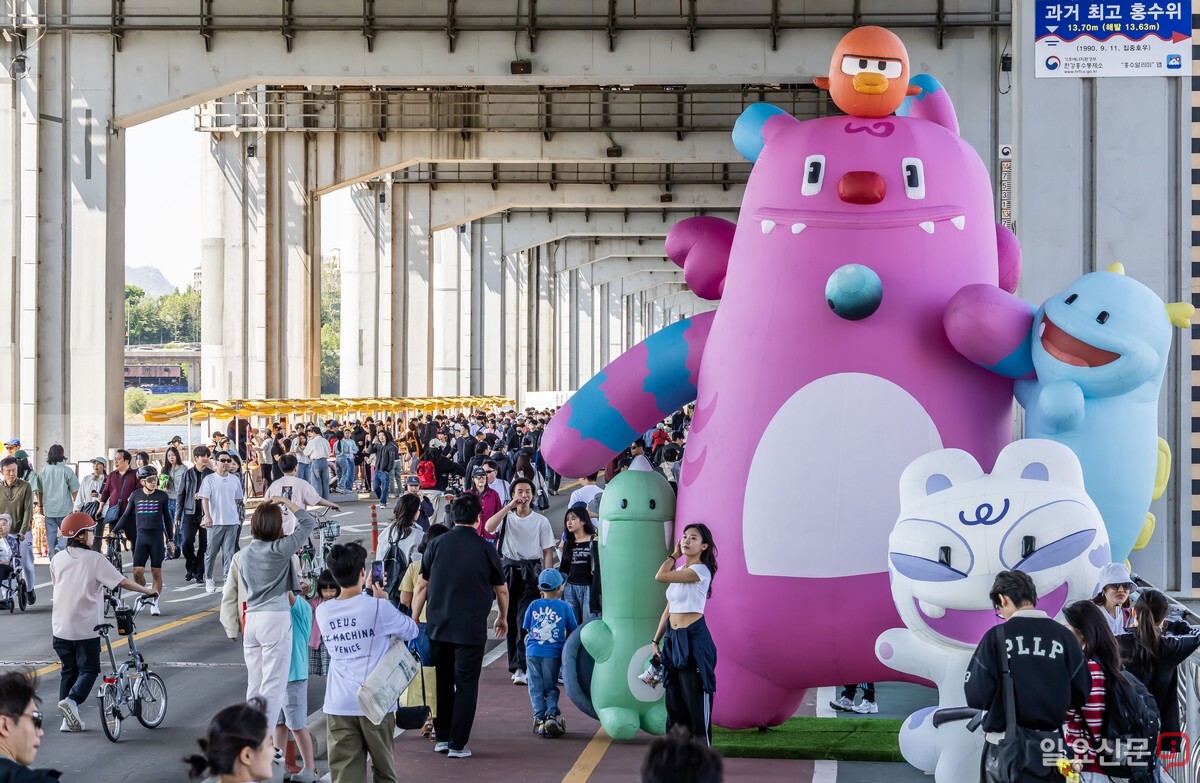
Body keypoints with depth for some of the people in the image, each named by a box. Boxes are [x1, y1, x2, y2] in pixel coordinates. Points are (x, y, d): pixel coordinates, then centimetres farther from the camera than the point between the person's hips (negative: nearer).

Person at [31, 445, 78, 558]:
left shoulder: (43, 471, 3)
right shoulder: (67, 471, -9)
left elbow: (39, 491, 9)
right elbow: (75, 491, -7)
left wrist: (41, 506, 19)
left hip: (48, 509, 3)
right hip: (65, 510, -3)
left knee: (51, 535, 11)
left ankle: (53, 557, 11)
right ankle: (59, 547, -16)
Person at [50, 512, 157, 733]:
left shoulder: (58, 559, 4)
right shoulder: (94, 559, -11)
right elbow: (122, 582, -13)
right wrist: (148, 591, 2)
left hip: (61, 628, 5)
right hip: (86, 628, -5)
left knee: (68, 670, 15)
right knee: (89, 669, 5)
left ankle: (68, 719, 15)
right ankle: (72, 700, -19)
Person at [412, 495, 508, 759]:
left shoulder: (436, 545, 1)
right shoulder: (485, 549, -2)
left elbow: (421, 586, 3)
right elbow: (501, 590, 9)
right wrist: (502, 618, 26)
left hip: (437, 627, 3)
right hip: (471, 628, -3)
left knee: (442, 681, 15)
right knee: (466, 685, 3)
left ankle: (442, 737, 22)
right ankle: (457, 744, 1)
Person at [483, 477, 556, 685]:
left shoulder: (541, 521, 4)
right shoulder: (506, 517, 8)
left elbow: (548, 551, 3)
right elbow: (489, 527, -13)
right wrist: (509, 506, -12)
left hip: (531, 571, -3)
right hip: (509, 569, 3)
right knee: (511, 619, 6)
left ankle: (521, 668, -19)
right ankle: (517, 665, 16)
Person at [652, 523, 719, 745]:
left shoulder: (700, 571, -12)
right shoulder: (680, 573, 15)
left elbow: (660, 576, -20)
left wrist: (675, 555, -4)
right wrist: (656, 640, 16)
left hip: (693, 639, -9)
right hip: (673, 639, 9)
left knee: (696, 700, -5)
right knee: (674, 700, 12)